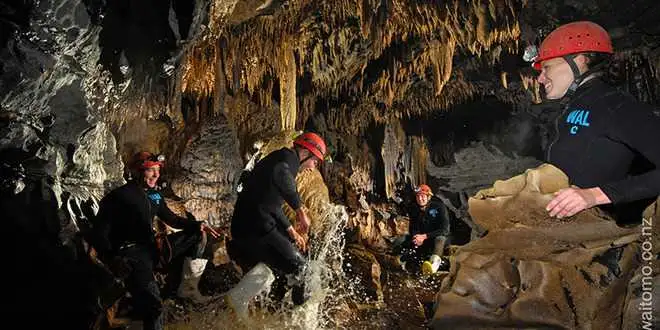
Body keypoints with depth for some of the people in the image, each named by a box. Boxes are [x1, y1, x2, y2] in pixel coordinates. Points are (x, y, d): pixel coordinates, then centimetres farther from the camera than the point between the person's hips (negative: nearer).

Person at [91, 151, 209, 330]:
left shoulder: (155, 195, 12)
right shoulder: (119, 196, -9)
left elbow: (172, 219, 19)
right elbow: (100, 232, -11)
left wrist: (197, 225, 0)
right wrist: (111, 259, -29)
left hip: (152, 247, 8)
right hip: (131, 253, -8)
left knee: (197, 236, 7)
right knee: (152, 305, -26)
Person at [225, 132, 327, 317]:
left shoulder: (281, 161, 26)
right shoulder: (289, 157, -4)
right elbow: (280, 173, -31)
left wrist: (292, 232, 32)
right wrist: (300, 209, -28)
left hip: (242, 226, 10)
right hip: (257, 225, -10)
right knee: (296, 265, -5)